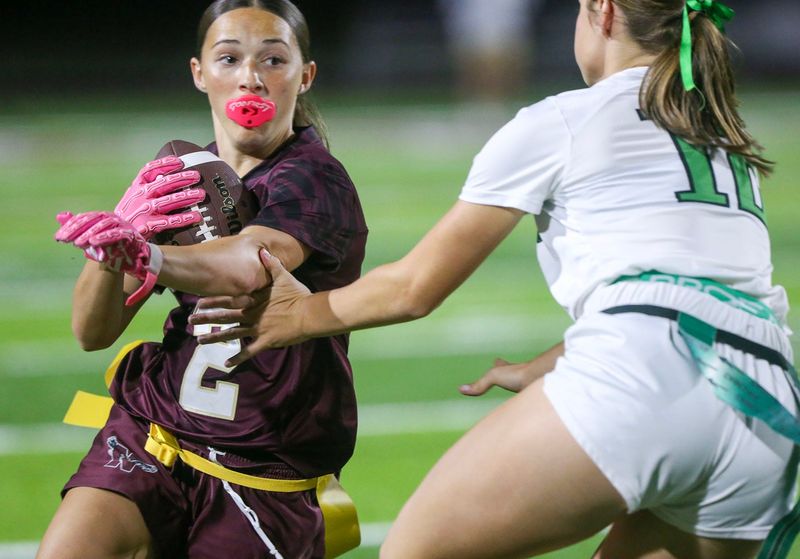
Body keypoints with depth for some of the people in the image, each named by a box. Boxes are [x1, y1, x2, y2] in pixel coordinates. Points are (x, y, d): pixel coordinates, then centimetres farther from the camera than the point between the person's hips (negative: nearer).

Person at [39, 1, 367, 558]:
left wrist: (147, 256, -56)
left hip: (264, 466, -4)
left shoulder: (316, 182, -12)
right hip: (152, 430, 4)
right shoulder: (179, 178, 5)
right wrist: (111, 247, -23)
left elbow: (248, 265, -36)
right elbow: (93, 332, -1)